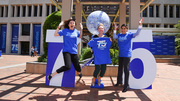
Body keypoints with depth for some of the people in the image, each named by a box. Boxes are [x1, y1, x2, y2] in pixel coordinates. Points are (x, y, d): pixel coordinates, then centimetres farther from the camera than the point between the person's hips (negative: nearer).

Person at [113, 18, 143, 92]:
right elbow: (114, 37, -5)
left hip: (127, 54, -5)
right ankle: (119, 81, 36)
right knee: (120, 68, 17)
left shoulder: (129, 34, -4)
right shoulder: (119, 35, 8)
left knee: (126, 69, -6)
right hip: (120, 54, 6)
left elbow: (137, 33, -15)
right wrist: (115, 29, -6)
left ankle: (126, 85, 2)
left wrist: (140, 25, -22)